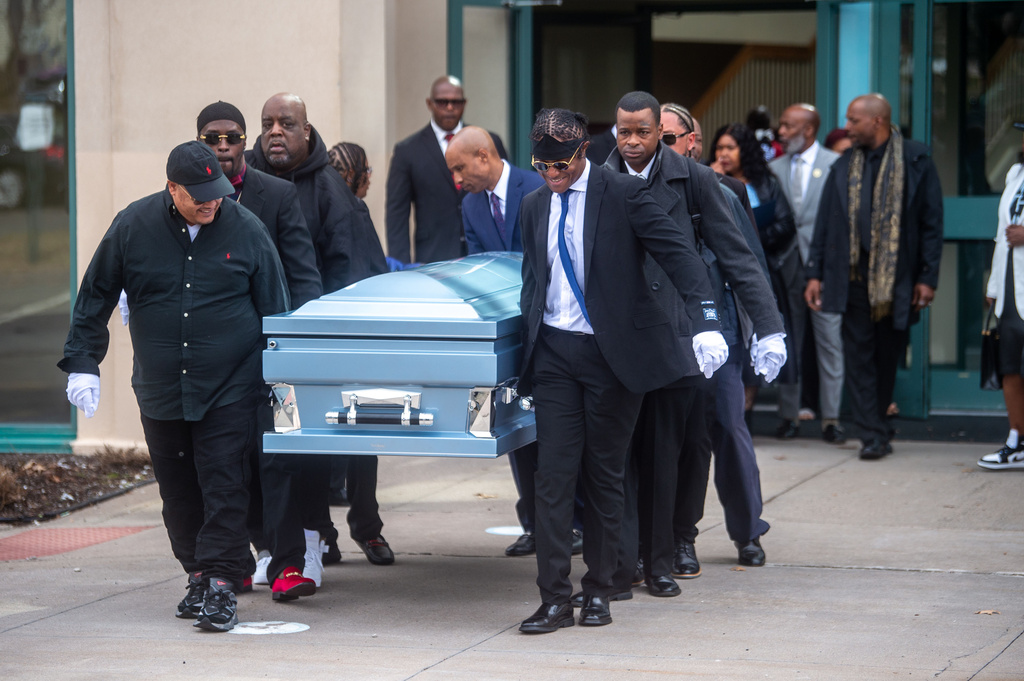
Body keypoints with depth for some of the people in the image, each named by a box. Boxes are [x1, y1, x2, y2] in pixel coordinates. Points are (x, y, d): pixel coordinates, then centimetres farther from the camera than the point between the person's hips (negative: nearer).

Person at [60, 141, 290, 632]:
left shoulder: (246, 231, -4)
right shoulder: (133, 227, -2)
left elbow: (274, 310, 5)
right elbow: (95, 297, 6)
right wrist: (82, 362, 1)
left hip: (229, 390, -2)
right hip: (160, 391, 2)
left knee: (223, 487, -9)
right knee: (179, 492, 10)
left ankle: (221, 583, -9)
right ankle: (198, 574, 23)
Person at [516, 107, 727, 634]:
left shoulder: (623, 195, -6)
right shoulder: (534, 207, 11)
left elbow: (680, 254, -12)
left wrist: (706, 323, -24)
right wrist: (527, 340, 11)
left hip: (610, 353, -4)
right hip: (554, 353, 4)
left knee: (604, 475, 5)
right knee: (553, 475, -3)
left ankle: (598, 592, 16)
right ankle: (554, 599, -2)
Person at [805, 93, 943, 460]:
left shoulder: (916, 161, -1)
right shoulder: (844, 166, 8)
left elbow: (932, 222, -1)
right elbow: (825, 223, 10)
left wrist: (927, 277, -6)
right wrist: (815, 274, 3)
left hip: (898, 278, -2)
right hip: (855, 275, 2)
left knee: (888, 354, 8)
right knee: (859, 355, -4)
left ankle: (875, 425, 23)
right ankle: (873, 434, -3)